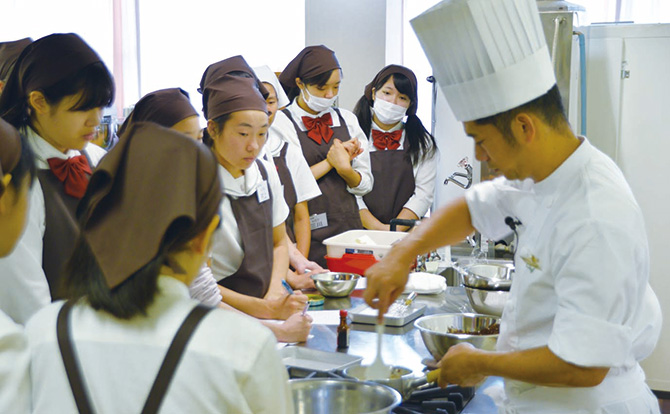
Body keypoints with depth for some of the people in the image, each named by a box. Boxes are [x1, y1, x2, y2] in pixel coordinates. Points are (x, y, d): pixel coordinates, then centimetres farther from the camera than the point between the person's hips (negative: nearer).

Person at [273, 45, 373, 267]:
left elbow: (365, 185, 11)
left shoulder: (347, 121, 12)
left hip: (347, 228, 4)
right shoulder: (282, 124, -3)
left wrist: (345, 169, -9)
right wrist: (329, 162, -7)